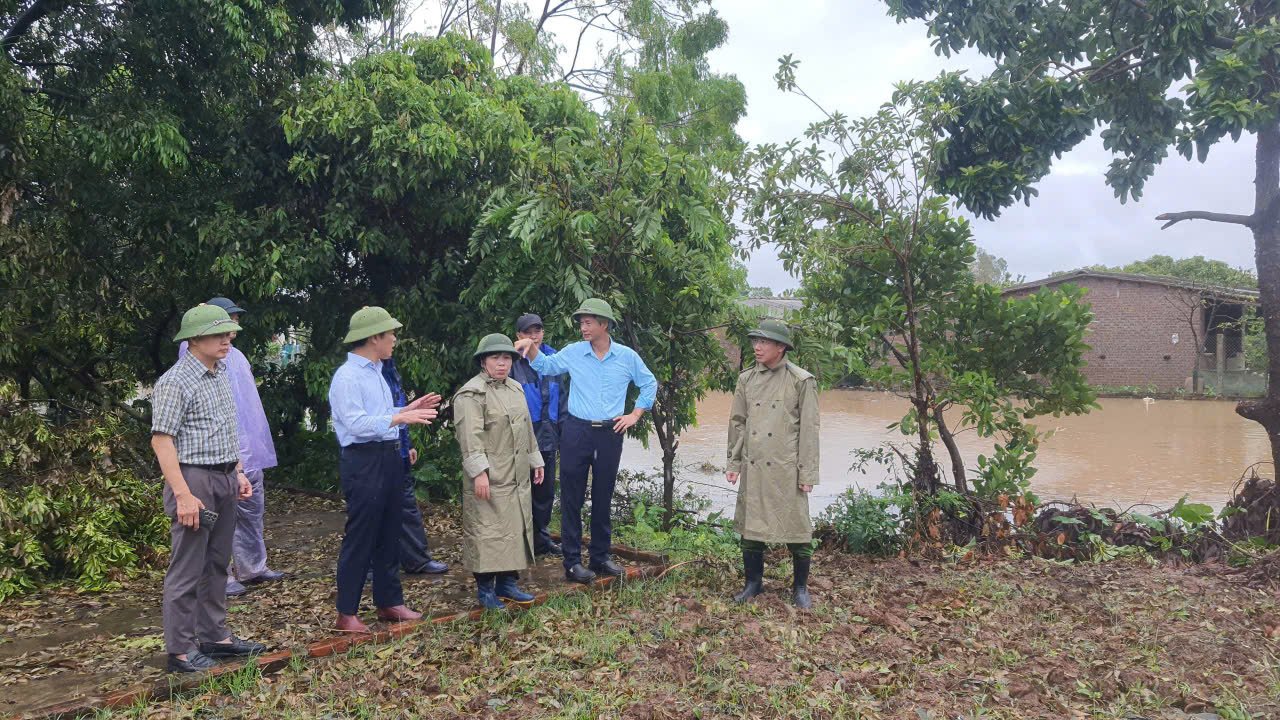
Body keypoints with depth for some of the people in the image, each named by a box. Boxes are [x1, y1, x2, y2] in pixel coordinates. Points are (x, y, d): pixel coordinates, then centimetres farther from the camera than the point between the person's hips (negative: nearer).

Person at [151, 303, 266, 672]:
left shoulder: (221, 374, 12)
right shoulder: (175, 382, -14)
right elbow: (161, 440, -18)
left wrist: (238, 473, 17)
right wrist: (183, 495, -22)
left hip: (225, 480, 8)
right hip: (194, 480, -8)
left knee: (217, 564, 15)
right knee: (187, 569, -1)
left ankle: (215, 636, 25)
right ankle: (180, 650, 8)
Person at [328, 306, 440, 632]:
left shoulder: (376, 372, 16)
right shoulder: (348, 376, -14)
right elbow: (357, 423, -23)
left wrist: (407, 409, 9)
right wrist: (400, 418, -25)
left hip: (388, 458, 9)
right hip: (363, 462, -9)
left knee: (389, 535, 15)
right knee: (360, 538, -3)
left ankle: (389, 602, 26)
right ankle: (346, 614, 8)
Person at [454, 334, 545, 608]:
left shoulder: (516, 389, 16)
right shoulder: (471, 394, -10)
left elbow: (527, 429, 24)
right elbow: (470, 436, -19)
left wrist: (535, 461, 22)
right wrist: (479, 471, -25)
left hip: (517, 477, 8)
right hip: (489, 479, -8)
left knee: (516, 528, 12)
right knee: (487, 530, -4)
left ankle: (507, 583, 23)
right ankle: (485, 588, 6)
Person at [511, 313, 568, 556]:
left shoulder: (552, 358, 9)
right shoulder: (512, 361, -9)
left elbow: (561, 396, 15)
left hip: (547, 437, 5)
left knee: (546, 491, 14)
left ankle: (541, 540, 27)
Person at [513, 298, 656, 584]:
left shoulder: (627, 356, 1)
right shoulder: (573, 353, 0)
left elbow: (649, 384, 13)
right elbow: (544, 366, 13)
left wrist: (635, 415, 7)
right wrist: (531, 346, -6)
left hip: (610, 434, 1)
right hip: (577, 431, -1)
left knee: (603, 498, 11)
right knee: (572, 498, 0)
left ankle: (600, 557, 23)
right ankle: (572, 562, 7)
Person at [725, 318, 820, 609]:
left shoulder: (801, 381, -4)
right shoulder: (747, 379, 9)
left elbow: (809, 429, -4)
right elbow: (737, 423, 13)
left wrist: (807, 473, -7)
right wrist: (733, 463, 9)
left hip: (787, 469, -4)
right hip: (752, 468, 4)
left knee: (796, 529, 3)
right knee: (750, 525, 10)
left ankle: (800, 588, 19)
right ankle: (753, 583, 25)